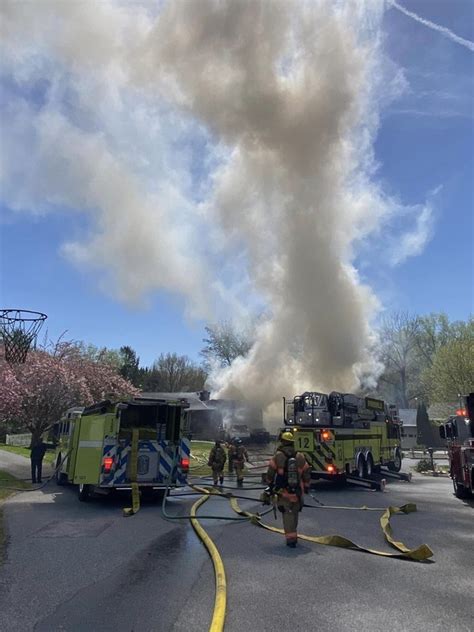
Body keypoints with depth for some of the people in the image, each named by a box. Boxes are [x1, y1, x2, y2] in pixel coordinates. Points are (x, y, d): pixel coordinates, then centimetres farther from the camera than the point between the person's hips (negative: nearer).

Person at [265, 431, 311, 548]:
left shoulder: (277, 456, -9)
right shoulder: (300, 456, -1)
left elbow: (270, 473, -3)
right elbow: (307, 473, 4)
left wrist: (270, 485, 14)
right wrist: (306, 487, 16)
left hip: (283, 491, -3)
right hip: (297, 492, 3)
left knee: (288, 514, 5)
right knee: (295, 513, 19)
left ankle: (291, 538, -1)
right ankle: (293, 535, 31)